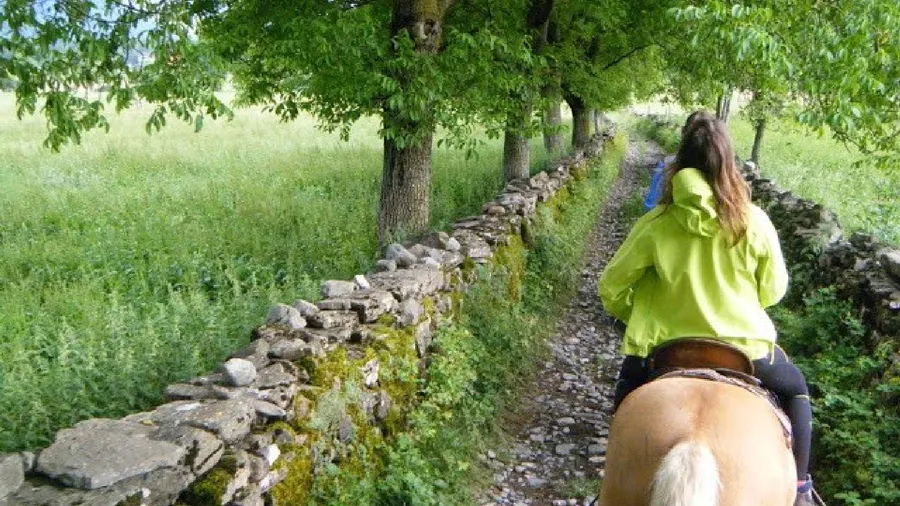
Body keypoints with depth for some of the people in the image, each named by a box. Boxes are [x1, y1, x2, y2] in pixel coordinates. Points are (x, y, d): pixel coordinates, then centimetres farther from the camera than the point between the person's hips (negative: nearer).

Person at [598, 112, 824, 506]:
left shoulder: (656, 224, -12)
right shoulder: (754, 222, -9)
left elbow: (611, 288, -4)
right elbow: (774, 290, 5)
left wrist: (635, 318, 16)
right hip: (747, 346, 1)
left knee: (627, 396, 30)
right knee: (795, 389, 32)